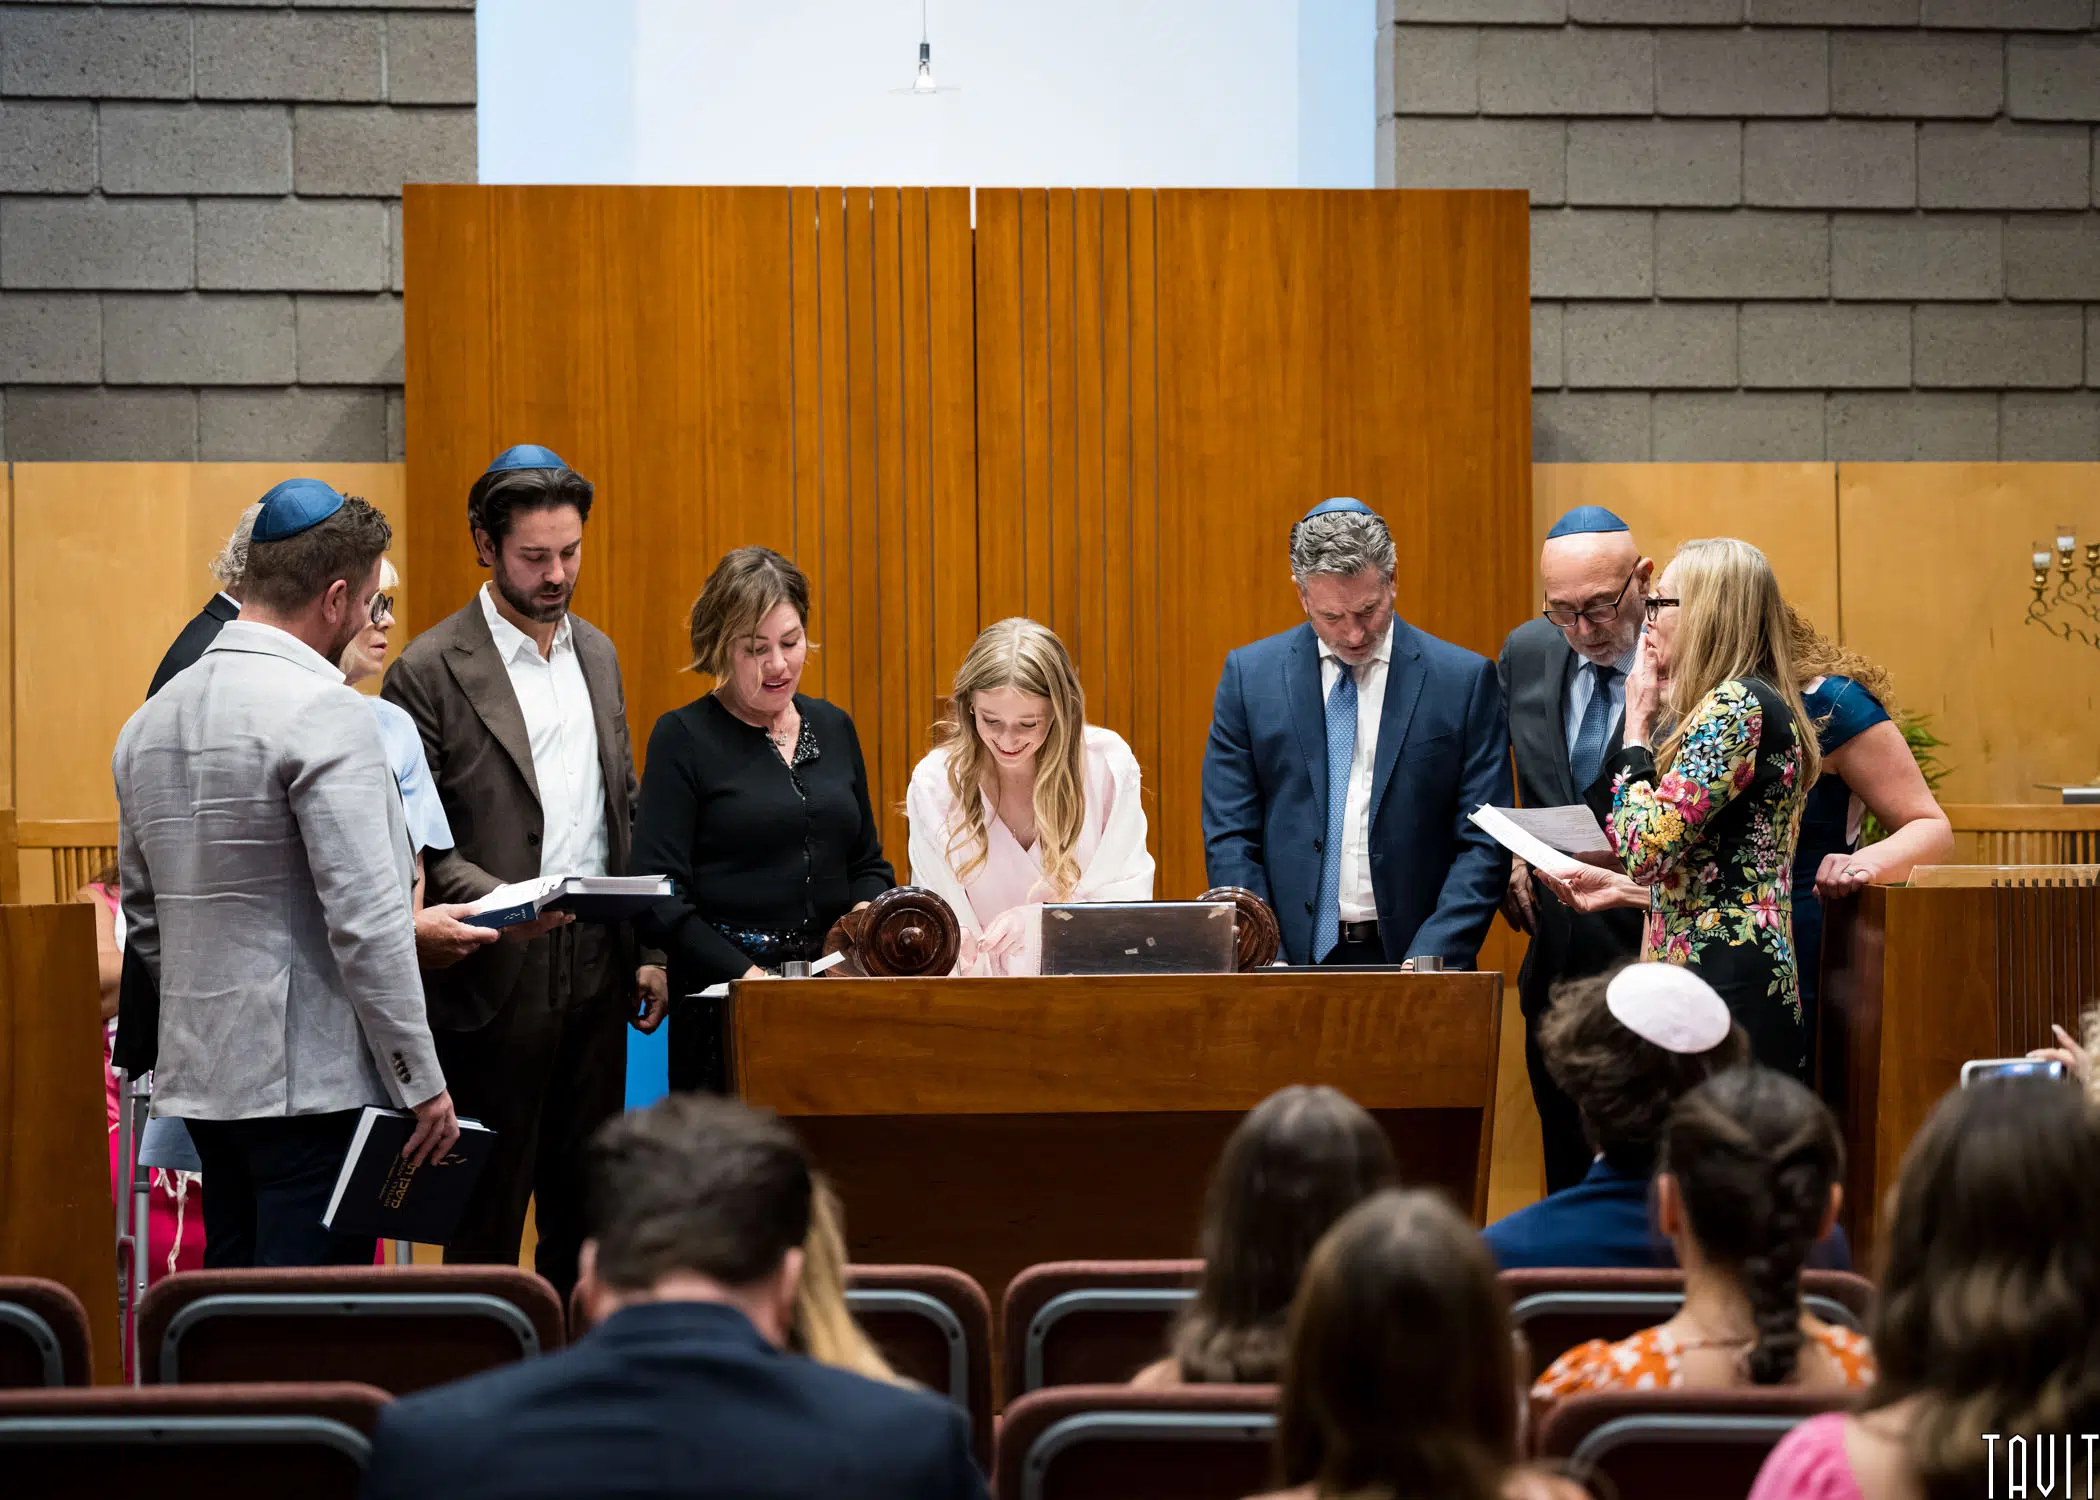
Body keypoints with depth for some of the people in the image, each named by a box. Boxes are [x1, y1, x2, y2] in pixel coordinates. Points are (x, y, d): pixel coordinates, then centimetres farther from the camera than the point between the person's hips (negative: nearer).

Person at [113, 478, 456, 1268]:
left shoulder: (151, 720, 12)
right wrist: (421, 1082, -13)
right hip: (313, 1078, -8)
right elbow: (365, 919, -18)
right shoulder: (324, 714, -14)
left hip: (201, 1077, 8)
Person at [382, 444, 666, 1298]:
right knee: (488, 1211, 0)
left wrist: (646, 950, 12)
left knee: (584, 1204, 11)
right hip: (496, 979, -6)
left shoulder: (597, 654, 12)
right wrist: (499, 901, -24)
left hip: (597, 970, 6)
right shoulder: (431, 670, -8)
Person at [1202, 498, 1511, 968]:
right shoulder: (1249, 675, 6)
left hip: (1410, 959, -1)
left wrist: (1435, 956, -11)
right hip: (1295, 957, 1)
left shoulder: (1465, 680, 3)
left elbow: (1484, 843, 1)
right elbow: (1229, 840, 5)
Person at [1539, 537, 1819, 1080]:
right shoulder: (1764, 704, 20)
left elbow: (1646, 847, -17)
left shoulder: (1736, 705, -12)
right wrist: (1623, 888, 18)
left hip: (1723, 993, -10)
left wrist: (1638, 724, -5)